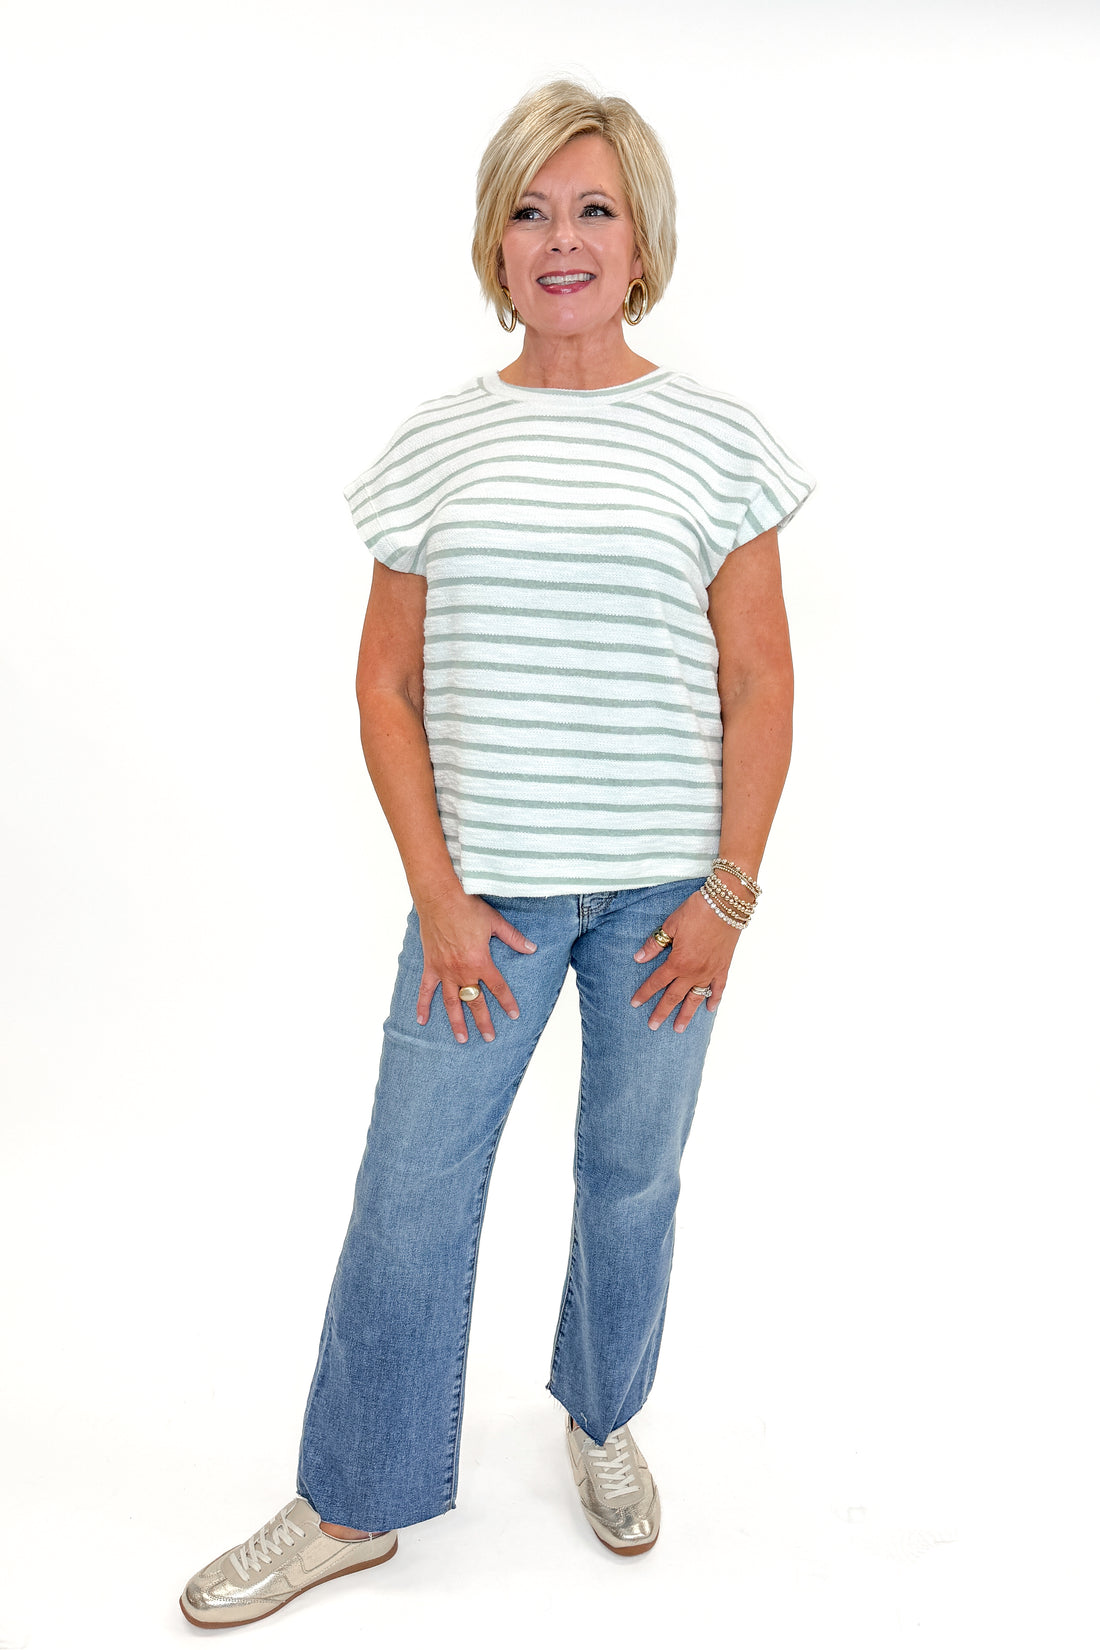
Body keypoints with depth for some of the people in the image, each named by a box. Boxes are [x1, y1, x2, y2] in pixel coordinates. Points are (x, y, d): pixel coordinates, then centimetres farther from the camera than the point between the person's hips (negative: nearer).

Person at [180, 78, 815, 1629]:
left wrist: (728, 892, -5)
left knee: (632, 1175, 14)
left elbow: (758, 681, 0)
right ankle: (354, 1503, 26)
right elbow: (388, 681, 2)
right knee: (411, 1186, 5)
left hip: (663, 888, 0)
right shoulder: (439, 442, 2)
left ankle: (602, 1418, 42)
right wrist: (437, 893, -4)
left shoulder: (711, 435, 0)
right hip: (487, 885, 1)